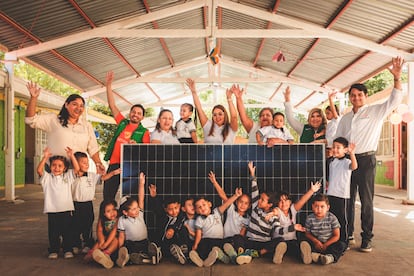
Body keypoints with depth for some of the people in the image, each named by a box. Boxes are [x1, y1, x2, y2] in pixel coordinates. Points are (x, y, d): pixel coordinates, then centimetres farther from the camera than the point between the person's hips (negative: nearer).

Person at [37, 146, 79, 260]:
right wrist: (45, 157, -20)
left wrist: (71, 156, -13)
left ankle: (68, 250, 17)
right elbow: (39, 170, -13)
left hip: (66, 209, 0)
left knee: (67, 231, 7)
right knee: (53, 232, 7)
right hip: (52, 210, 0)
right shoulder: (47, 177, 4)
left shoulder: (68, 176, 7)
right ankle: (53, 250, 19)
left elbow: (77, 169, -5)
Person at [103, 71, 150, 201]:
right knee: (107, 196, 4)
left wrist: (137, 145, -24)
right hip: (114, 164, 4)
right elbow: (112, 105, 13)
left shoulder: (144, 132, 3)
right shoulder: (122, 123, 13)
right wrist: (109, 84, 9)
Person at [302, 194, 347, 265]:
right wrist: (316, 241, -15)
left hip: (329, 243, 0)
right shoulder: (309, 219, -7)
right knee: (303, 243, -26)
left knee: (342, 245, -28)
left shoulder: (332, 218, -10)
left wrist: (325, 245, -17)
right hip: (316, 243, 1)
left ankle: (331, 257, -48)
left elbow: (336, 236, -7)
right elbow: (307, 233, 3)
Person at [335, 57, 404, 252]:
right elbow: (337, 140, 19)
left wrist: (397, 78, -20)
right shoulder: (345, 118, 17)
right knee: (348, 199, 9)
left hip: (366, 160, -5)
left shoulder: (375, 112, 4)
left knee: (366, 200, -3)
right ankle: (348, 235, 20)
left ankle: (367, 239, 5)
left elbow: (395, 100, -9)